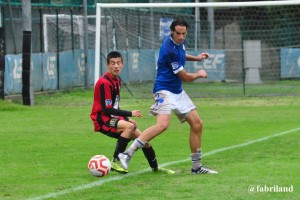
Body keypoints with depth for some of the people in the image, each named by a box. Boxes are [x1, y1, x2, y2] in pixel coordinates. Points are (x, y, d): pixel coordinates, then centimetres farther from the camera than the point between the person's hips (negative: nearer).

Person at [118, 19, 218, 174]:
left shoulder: (178, 43, 6)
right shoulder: (169, 49, -22)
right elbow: (185, 77, -13)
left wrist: (196, 58, 20)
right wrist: (200, 74, 7)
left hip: (178, 92, 10)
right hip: (164, 90, -10)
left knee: (197, 124, 7)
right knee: (163, 124, -30)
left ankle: (196, 167, 16)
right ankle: (128, 154, -32)